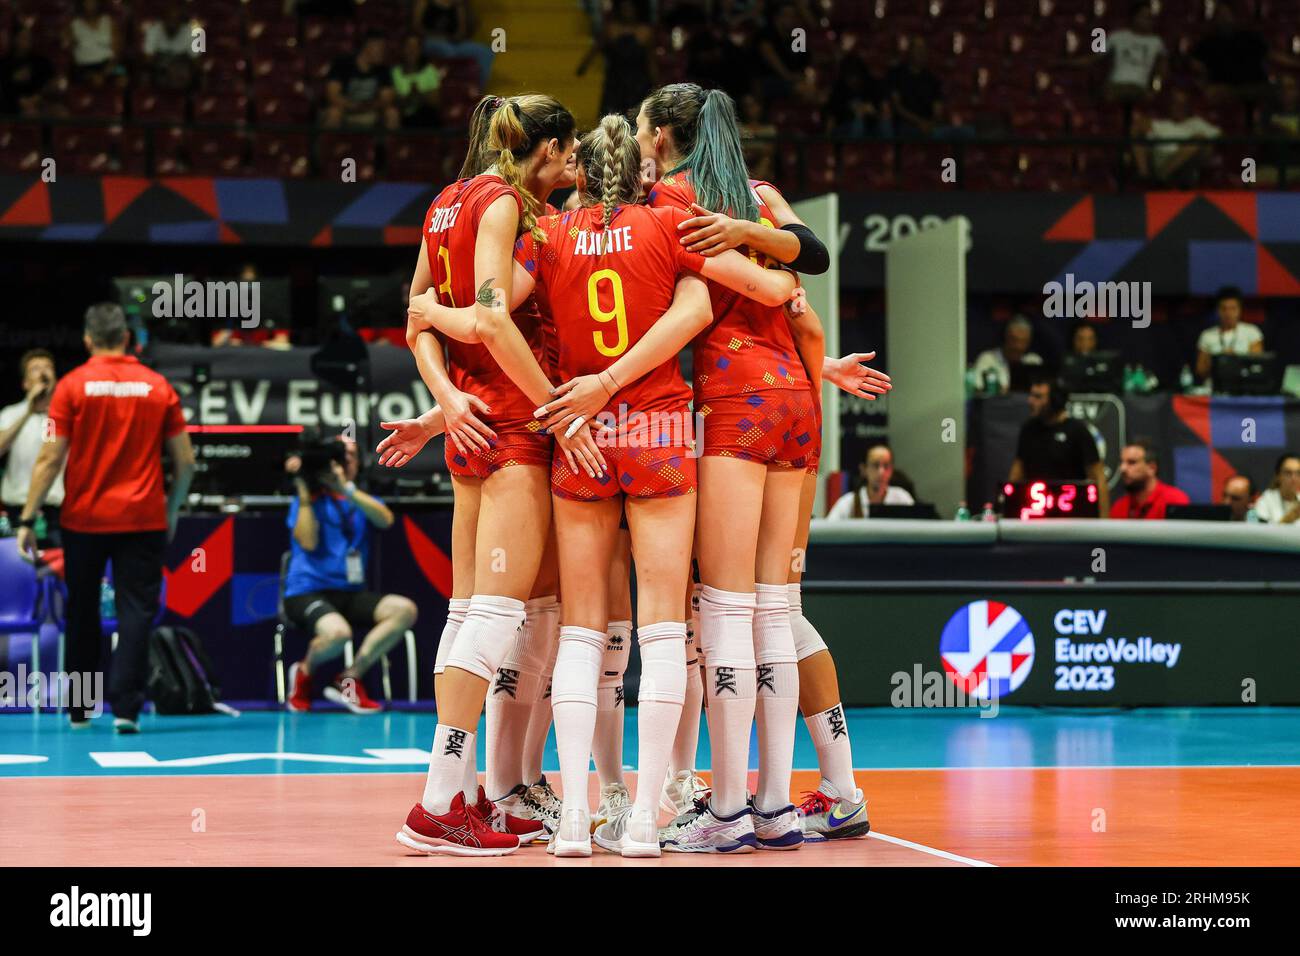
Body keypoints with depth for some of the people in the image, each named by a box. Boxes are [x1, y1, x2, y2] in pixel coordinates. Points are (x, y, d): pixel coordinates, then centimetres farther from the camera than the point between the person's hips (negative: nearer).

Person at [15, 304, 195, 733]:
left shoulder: (72, 385, -3)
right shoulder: (158, 387, 2)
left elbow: (50, 458, -7)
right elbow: (186, 461, 4)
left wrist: (27, 520, -3)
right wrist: (171, 512, 18)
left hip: (84, 520, 0)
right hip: (143, 519, 0)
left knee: (82, 613, 14)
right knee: (136, 613, 0)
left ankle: (79, 708, 22)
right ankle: (125, 707, -12)